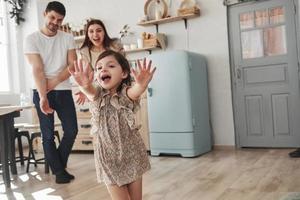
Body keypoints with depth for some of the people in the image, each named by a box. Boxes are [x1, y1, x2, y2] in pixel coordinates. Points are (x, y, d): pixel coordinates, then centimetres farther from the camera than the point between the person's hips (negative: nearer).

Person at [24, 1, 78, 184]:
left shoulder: (68, 38, 3)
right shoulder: (32, 39, -5)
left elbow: (73, 65, -4)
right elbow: (37, 70, -15)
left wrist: (53, 83, -15)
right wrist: (43, 97, -24)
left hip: (63, 91, 3)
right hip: (41, 92, -3)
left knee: (72, 130, 2)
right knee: (48, 134, 2)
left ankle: (58, 165, 23)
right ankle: (60, 171, 16)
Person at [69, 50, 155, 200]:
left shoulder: (125, 93, -10)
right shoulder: (97, 95, -5)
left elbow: (134, 91, -34)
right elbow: (91, 92, -29)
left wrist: (141, 85, -58)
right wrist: (85, 86, -54)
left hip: (132, 154, 0)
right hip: (108, 158, 1)